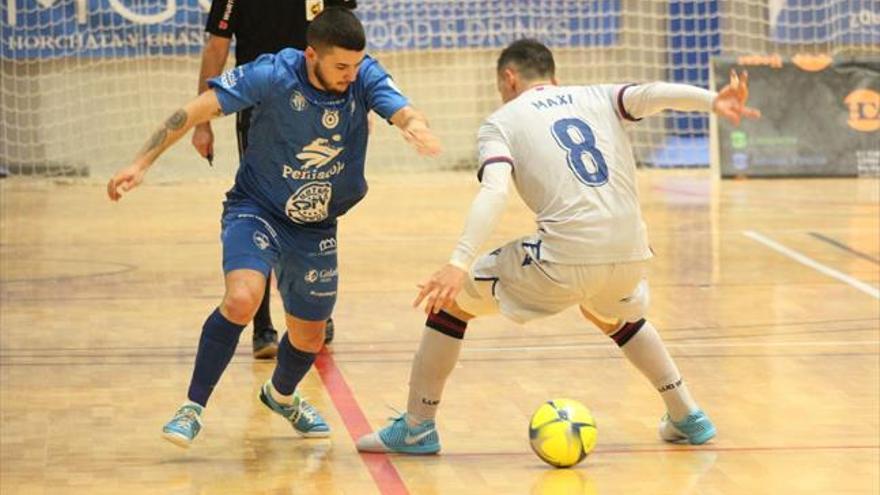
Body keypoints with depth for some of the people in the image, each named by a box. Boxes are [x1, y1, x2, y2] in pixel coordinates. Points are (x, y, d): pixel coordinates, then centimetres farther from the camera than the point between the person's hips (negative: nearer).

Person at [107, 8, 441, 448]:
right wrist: (141, 163, -26)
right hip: (256, 209, -4)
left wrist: (415, 125, -57)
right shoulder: (272, 75, -23)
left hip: (316, 228, 4)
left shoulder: (364, 77, -16)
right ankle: (193, 408, -16)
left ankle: (281, 395, 51)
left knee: (309, 337, 16)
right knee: (242, 299, -31)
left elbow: (402, 111, -33)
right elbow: (194, 111, -21)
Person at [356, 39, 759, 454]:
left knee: (452, 299, 17)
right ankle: (687, 418, 37)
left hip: (566, 259, -4)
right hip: (630, 253, 5)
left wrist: (459, 263, -21)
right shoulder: (598, 98, 21)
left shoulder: (501, 122, 10)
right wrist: (711, 101, -18)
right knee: (614, 314, 40)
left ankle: (416, 428, 17)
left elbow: (494, 191, -10)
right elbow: (652, 93, -1)